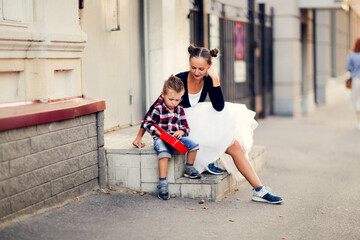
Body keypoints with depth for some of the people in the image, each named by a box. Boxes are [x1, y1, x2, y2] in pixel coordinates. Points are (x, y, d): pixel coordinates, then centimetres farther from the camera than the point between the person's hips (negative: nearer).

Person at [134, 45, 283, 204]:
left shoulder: (208, 81, -4)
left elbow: (219, 107, -16)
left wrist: (215, 79, -24)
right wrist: (139, 136, -16)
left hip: (201, 123, 5)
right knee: (233, 146, -26)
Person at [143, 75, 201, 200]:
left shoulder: (179, 109, 9)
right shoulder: (157, 108, -7)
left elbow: (185, 126, 13)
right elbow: (147, 124, -6)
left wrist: (181, 132, -10)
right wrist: (159, 132, -19)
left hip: (176, 137, 5)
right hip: (161, 138, -5)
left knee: (193, 145, -15)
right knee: (164, 152, -35)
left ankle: (189, 169, 12)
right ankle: (162, 183, -33)